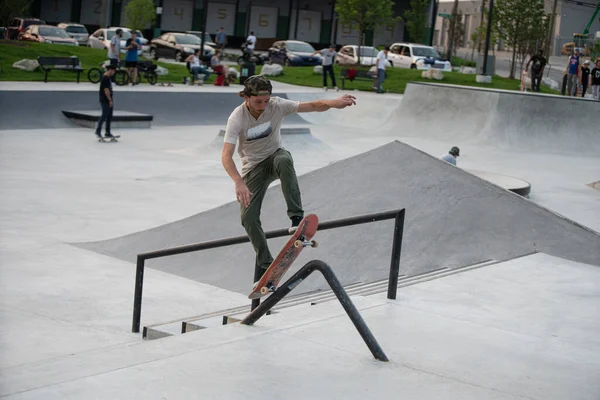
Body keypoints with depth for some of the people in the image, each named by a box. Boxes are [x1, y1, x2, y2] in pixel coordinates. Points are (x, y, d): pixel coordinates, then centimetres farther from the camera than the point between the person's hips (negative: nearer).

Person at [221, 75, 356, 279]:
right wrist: (238, 182, -47)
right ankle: (265, 265, 8)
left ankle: (297, 217, -37)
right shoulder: (237, 118, -23)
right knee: (248, 217, -10)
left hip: (274, 156, 0)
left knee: (284, 160, -38)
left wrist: (333, 103, -44)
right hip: (253, 167, 0)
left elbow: (311, 106, -22)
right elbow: (226, 156, -30)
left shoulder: (276, 105, -18)